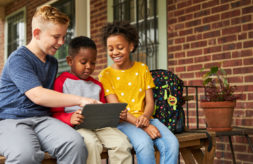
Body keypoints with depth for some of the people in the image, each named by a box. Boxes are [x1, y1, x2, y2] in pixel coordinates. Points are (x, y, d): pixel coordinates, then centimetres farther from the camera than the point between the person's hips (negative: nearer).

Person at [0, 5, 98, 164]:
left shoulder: (53, 62, 20)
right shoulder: (18, 58, -6)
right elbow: (37, 96, -18)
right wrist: (80, 100, -18)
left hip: (42, 118, 6)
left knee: (75, 143, -28)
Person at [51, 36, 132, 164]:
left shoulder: (97, 85, 23)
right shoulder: (61, 82, 5)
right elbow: (55, 113, -1)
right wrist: (70, 119, -23)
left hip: (98, 125, 5)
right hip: (76, 127, -5)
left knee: (122, 142, -20)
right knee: (91, 143, -35)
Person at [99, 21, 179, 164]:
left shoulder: (142, 69, 12)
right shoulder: (105, 75, 2)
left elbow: (150, 101, 7)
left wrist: (145, 117, -17)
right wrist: (142, 126, -20)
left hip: (145, 118, 3)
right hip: (122, 121, -3)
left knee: (172, 143, -24)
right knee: (144, 143, -34)